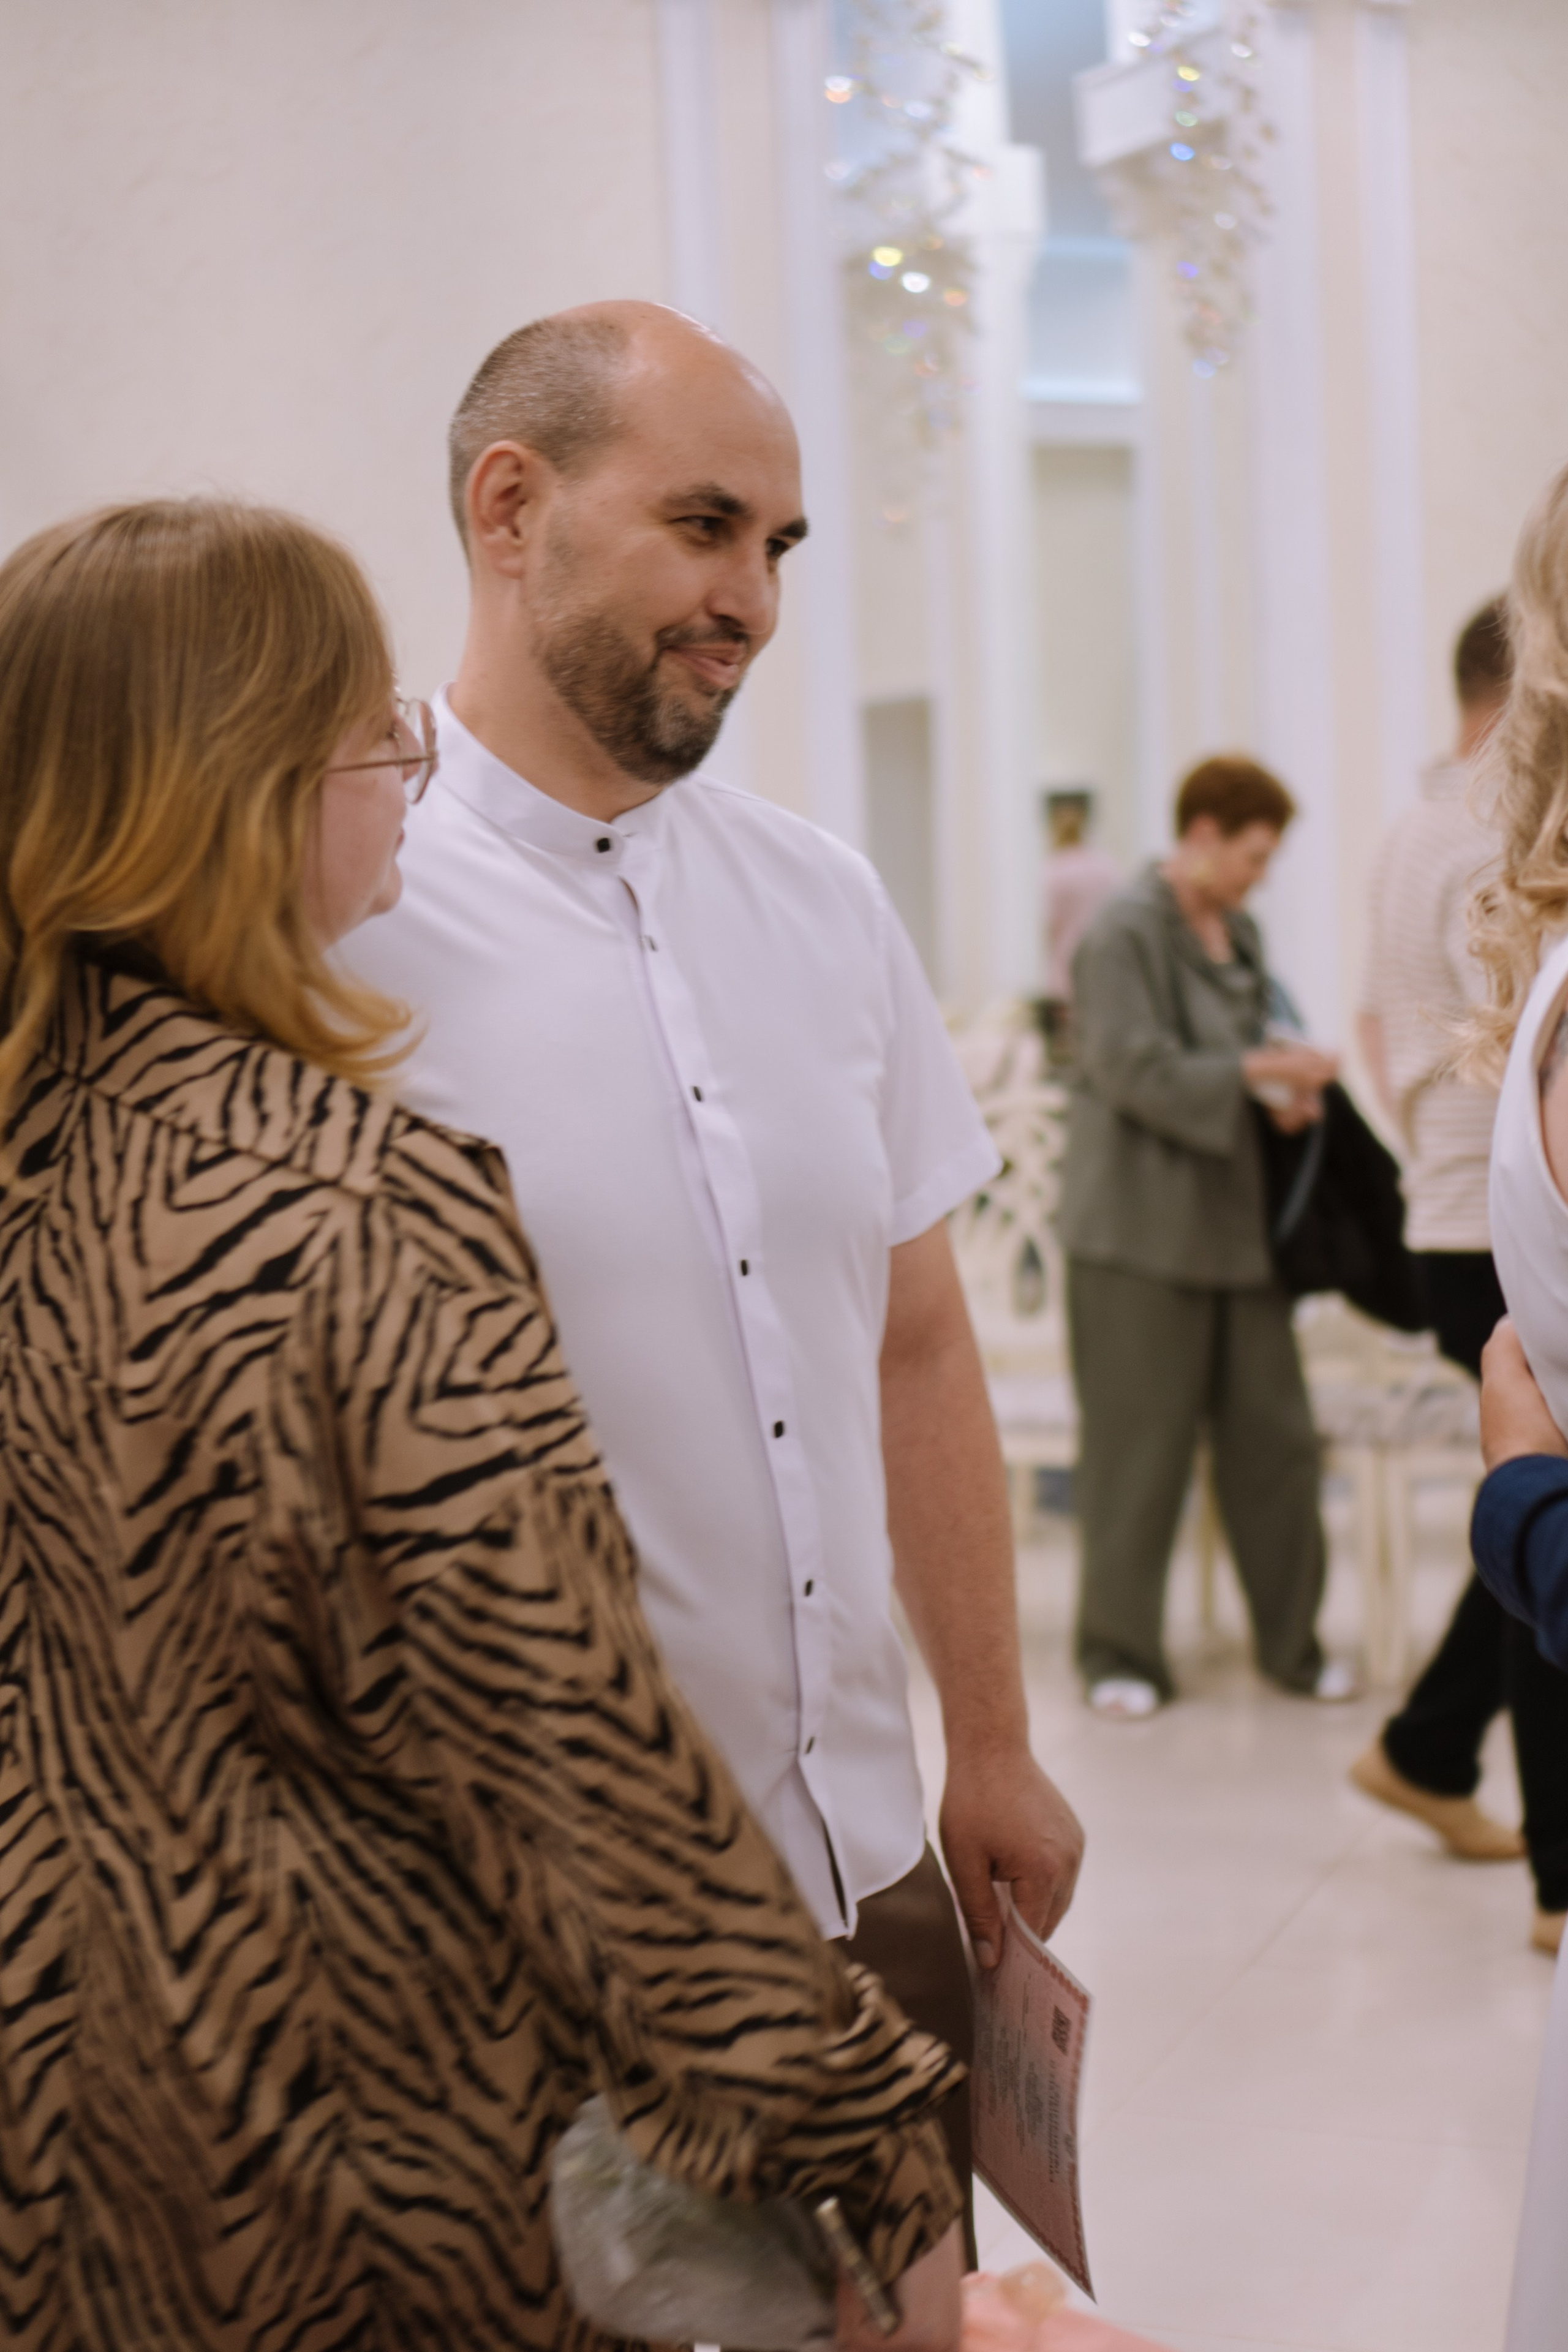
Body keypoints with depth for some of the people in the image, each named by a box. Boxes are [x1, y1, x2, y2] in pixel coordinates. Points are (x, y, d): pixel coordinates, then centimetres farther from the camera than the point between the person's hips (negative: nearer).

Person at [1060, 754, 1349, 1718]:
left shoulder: (1239, 933, 14)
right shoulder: (1126, 934, -10)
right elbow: (1136, 1071, -17)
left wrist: (1288, 1089, 3)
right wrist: (1259, 1071, -19)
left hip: (1241, 1220, 7)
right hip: (1145, 1229, -7)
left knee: (1276, 1437, 9)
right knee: (1139, 1449, 0)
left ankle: (1292, 1639, 21)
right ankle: (1121, 1653, 12)